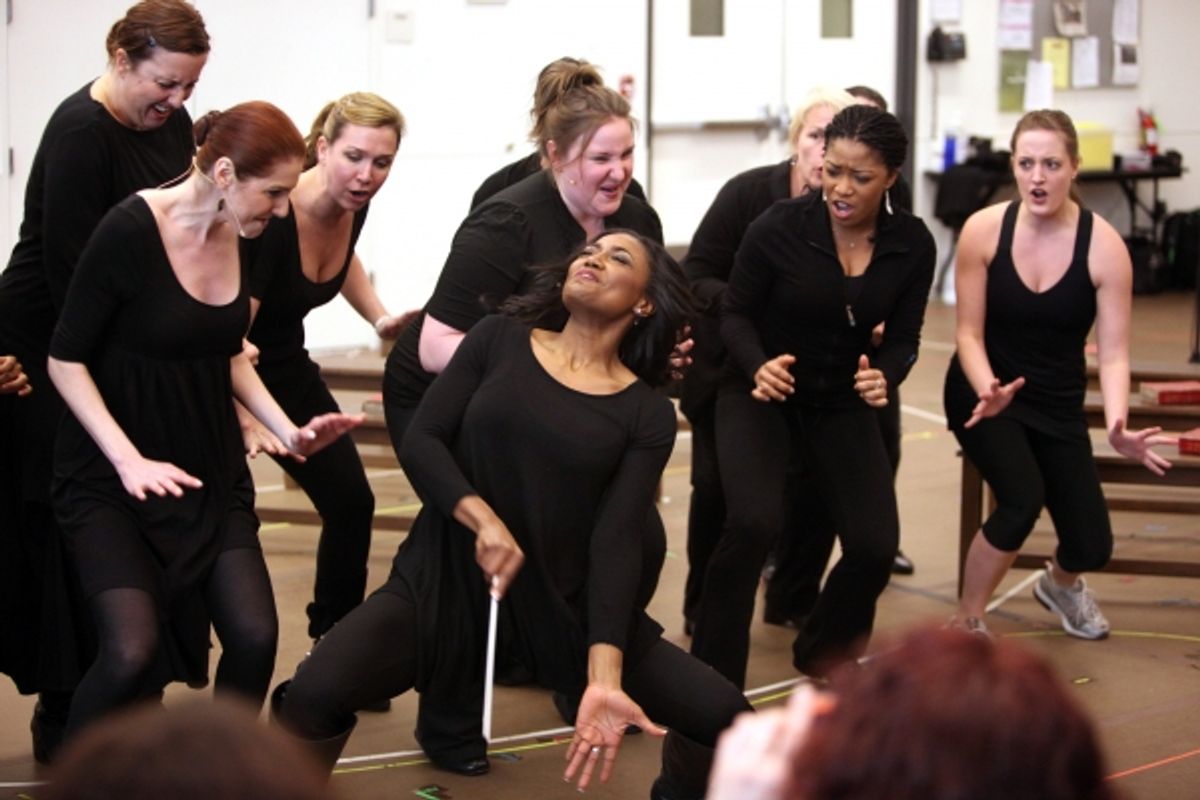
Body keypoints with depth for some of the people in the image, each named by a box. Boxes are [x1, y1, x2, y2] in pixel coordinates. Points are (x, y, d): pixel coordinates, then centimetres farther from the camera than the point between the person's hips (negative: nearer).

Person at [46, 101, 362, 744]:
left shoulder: (244, 237, 0)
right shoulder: (130, 231, -19)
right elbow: (65, 359, -12)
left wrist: (290, 432, 4)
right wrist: (129, 460, -20)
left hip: (209, 471, 6)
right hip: (110, 480, -6)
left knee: (254, 637, -11)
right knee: (132, 651, -22)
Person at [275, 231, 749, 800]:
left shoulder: (648, 416, 3)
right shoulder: (499, 341, 5)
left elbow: (617, 541, -7)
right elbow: (420, 442, -2)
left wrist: (604, 677, -21)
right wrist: (483, 519, -21)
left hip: (566, 605, 1)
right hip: (446, 579, -1)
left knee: (727, 720, -10)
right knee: (313, 695, -27)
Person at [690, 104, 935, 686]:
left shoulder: (912, 245, -9)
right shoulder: (779, 227, -19)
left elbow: (903, 336, 0)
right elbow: (735, 313, -7)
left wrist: (884, 375, -22)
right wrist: (758, 365, -27)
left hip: (842, 405, 4)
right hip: (759, 398, -3)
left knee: (876, 546, -10)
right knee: (753, 523, -29)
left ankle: (823, 651, 24)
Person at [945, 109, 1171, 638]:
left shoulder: (1104, 246, -18)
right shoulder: (983, 230, -18)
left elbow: (1113, 353, -18)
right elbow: (969, 333, -12)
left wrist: (1117, 427, -35)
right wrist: (988, 391, -32)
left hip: (1059, 404, 2)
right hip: (985, 394, -2)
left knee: (1092, 545, 1)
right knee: (1022, 498, -29)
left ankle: (1061, 584, 43)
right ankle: (966, 623, -4)